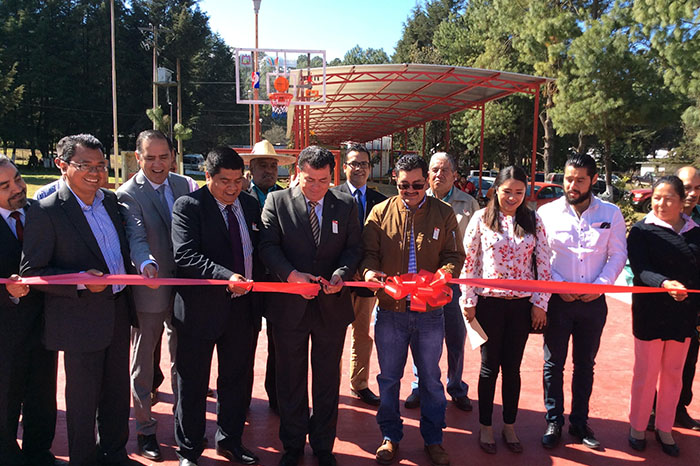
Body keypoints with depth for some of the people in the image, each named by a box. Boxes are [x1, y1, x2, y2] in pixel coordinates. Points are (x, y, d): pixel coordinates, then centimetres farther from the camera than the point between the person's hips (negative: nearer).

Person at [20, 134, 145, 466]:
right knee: (83, 398, 11)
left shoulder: (110, 200, 6)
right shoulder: (46, 212, -14)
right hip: (81, 320, -6)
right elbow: (31, 271, -13)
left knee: (117, 391, 20)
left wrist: (143, 263, 3)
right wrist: (80, 280, -25)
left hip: (118, 312, 6)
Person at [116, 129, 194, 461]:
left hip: (184, 288, 5)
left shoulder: (185, 186, 3)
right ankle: (145, 431, 29)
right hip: (149, 291, -4)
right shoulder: (128, 194, -12)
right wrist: (147, 264, -45)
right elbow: (136, 239, -26)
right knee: (143, 364, 12)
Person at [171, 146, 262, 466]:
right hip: (201, 308, -5)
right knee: (192, 384, 10)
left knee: (236, 379, 18)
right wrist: (226, 277, -32)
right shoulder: (188, 206, -10)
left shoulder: (250, 204, 7)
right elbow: (185, 256, -21)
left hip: (241, 307, 5)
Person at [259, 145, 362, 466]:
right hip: (289, 306, -1)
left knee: (327, 379, 14)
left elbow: (353, 248, 3)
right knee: (290, 379, 13)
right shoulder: (276, 201, -2)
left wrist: (341, 274, -16)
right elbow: (268, 246, -8)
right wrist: (291, 275, -23)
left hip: (332, 305, 1)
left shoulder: (346, 205, 3)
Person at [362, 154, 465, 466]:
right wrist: (369, 270, -20)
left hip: (430, 312, 0)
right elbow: (368, 251, 1)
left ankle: (433, 439, 31)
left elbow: (455, 255, 1)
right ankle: (390, 437, 31)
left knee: (430, 378, 13)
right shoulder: (380, 213, 1)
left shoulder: (443, 214, 1)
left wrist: (445, 272, -20)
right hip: (390, 310, 0)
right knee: (389, 377, 12)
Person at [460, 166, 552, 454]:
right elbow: (468, 261, -3)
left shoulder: (533, 221, 2)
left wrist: (540, 303, 0)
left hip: (522, 304, 2)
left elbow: (544, 263, 3)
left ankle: (509, 427, 28)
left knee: (512, 367, 11)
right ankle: (485, 426, 25)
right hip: (489, 302, -1)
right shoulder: (481, 219, -4)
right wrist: (468, 301, -4)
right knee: (490, 366, 8)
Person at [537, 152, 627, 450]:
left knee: (585, 364, 13)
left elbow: (618, 255, 3)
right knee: (554, 364, 7)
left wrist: (600, 284, -12)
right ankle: (553, 422, 22)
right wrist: (558, 286, -13)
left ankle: (579, 422, 28)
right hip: (557, 300, -1)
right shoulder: (547, 212, -3)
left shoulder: (610, 213, 2)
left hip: (593, 302, 2)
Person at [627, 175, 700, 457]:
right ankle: (637, 427, 25)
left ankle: (665, 428, 31)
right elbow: (640, 270, -17)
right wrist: (665, 284, -34)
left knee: (673, 373, 14)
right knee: (646, 373, 8)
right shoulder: (642, 230, -7)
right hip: (650, 314, -4)